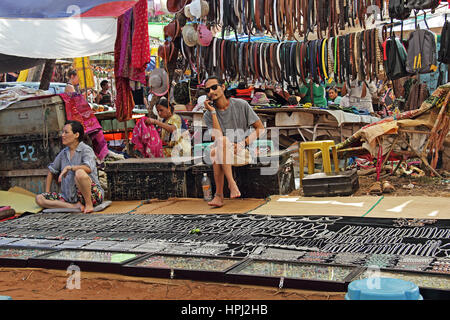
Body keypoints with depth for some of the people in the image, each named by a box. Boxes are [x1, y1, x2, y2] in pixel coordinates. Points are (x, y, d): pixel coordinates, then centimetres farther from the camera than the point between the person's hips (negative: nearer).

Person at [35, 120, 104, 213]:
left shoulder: (86, 150, -7)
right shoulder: (63, 153, 13)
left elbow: (88, 168, -28)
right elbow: (51, 172, 25)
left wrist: (69, 167, -29)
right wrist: (47, 193, 19)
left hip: (92, 195, -7)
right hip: (70, 197, 7)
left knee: (79, 173, -35)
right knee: (39, 198, -7)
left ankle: (89, 204, -19)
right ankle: (75, 206, -18)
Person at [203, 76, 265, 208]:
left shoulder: (241, 105, 1)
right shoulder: (208, 115, 3)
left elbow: (260, 128, 2)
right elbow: (217, 138, -13)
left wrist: (243, 144, -12)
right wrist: (213, 112, -14)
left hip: (243, 153, -2)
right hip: (224, 153, 2)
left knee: (215, 151, -31)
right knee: (221, 142, -33)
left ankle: (219, 195, -30)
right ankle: (231, 183, -34)